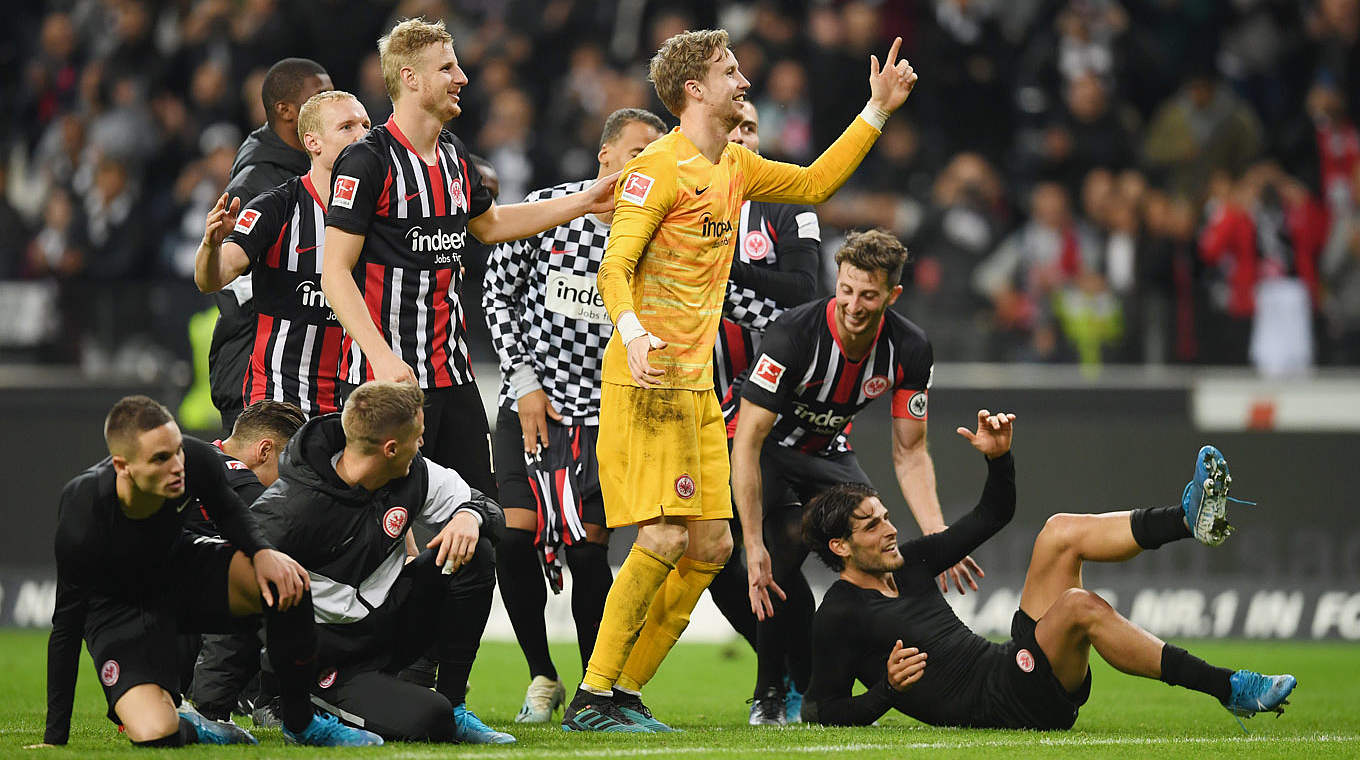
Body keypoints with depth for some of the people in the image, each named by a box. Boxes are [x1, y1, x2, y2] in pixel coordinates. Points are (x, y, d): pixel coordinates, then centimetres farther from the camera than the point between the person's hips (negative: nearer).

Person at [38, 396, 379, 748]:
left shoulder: (196, 460, -24)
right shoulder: (81, 518, -34)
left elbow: (228, 511, 2)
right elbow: (67, 623, -22)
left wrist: (263, 552, -21)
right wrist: (55, 738, -19)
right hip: (119, 609, -4)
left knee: (287, 580, -24)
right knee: (155, 736, -29)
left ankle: (300, 722, -3)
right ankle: (187, 729, 12)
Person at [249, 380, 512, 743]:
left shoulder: (413, 474, -5)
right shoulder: (288, 509, -24)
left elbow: (489, 507, 7)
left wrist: (469, 517, -18)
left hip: (392, 624, 7)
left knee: (473, 554, -13)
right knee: (426, 721, -29)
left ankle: (453, 704, -3)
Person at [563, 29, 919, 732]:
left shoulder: (734, 167, 16)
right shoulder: (659, 167, -10)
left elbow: (813, 184, 31)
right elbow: (614, 267, -16)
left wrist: (877, 112, 25)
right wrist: (634, 333, -34)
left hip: (697, 384, 9)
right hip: (648, 380, -9)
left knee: (710, 546, 5)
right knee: (664, 537, -17)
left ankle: (625, 690, 11)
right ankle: (592, 697, -12)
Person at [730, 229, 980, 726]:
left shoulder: (909, 350, -18)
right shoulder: (794, 335, -33)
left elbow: (910, 454, -8)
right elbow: (747, 442, -32)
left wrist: (938, 538, -24)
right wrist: (754, 546, -38)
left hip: (826, 452, 5)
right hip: (766, 451, -5)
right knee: (787, 544, -30)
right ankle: (772, 697, -13)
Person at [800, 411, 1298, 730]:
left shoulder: (906, 563, 19)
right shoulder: (838, 616, -4)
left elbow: (992, 515, 24)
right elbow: (820, 713, -7)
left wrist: (998, 457, 7)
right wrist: (887, 689, -22)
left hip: (1012, 664, 9)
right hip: (994, 705, -9)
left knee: (1060, 532, -1)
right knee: (1080, 606, -33)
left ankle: (1191, 518, -20)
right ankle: (1230, 690, -34)